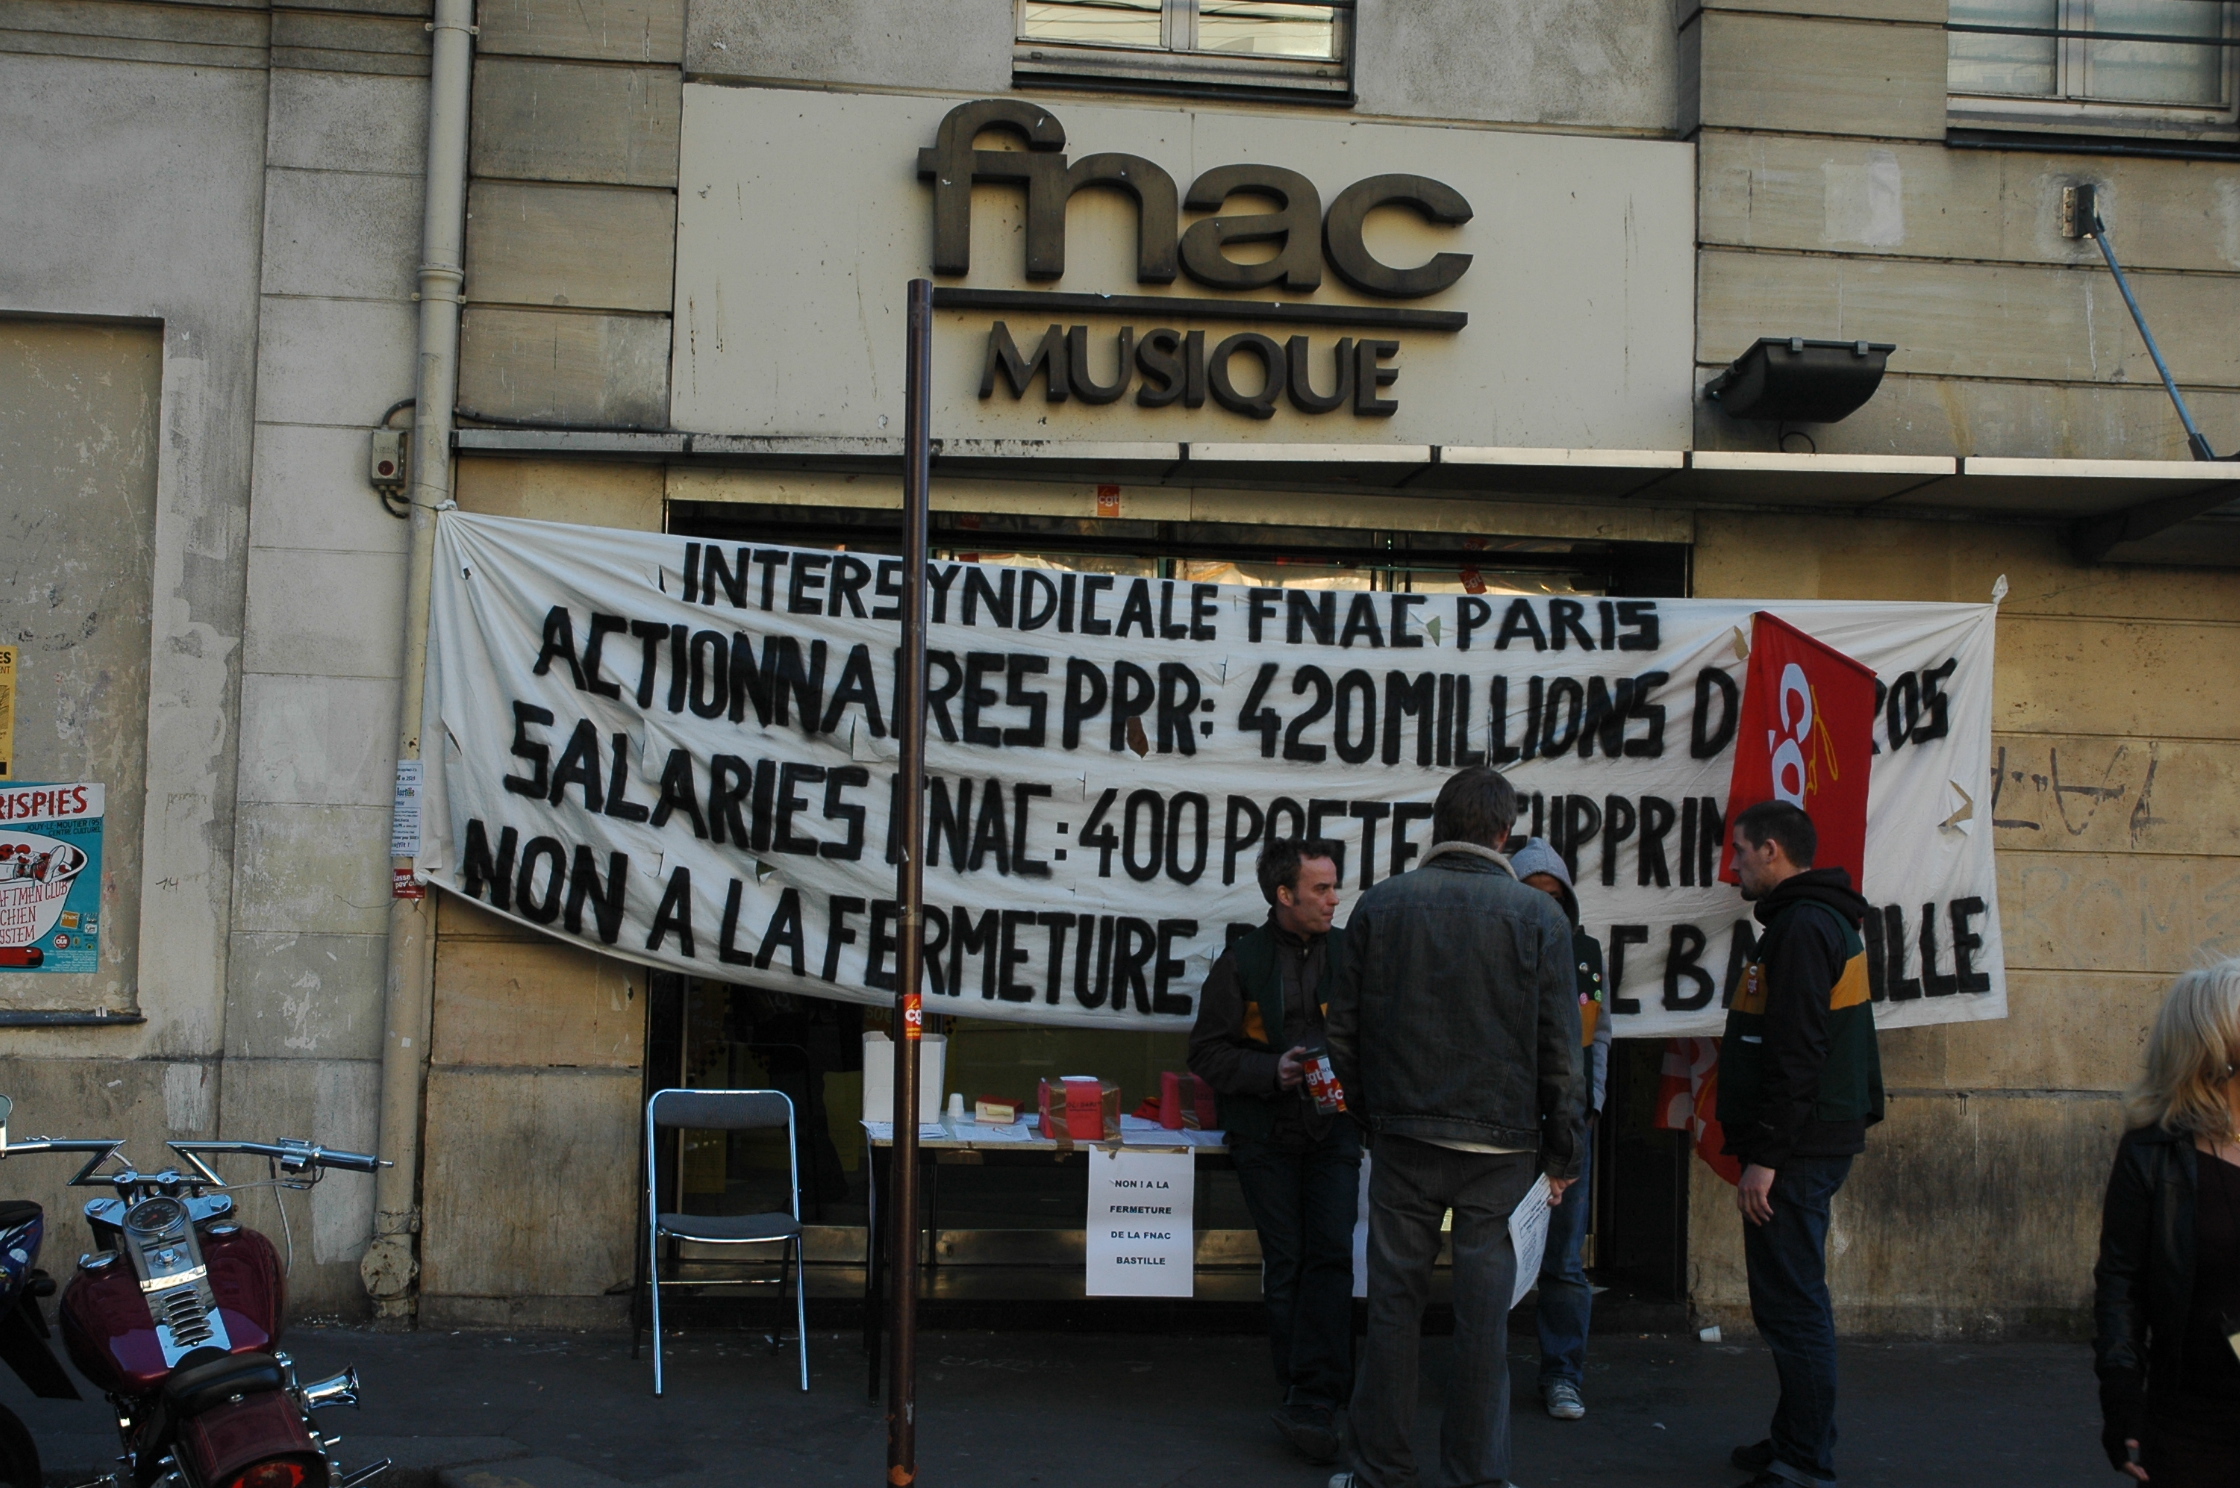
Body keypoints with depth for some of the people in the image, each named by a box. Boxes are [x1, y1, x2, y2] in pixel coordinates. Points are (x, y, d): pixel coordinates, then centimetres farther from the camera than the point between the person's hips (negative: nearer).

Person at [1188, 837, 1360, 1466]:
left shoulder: (1348, 953, 5)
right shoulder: (1242, 961, 0)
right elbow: (1208, 1052, -1)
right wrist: (1272, 1071, -15)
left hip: (1333, 1130, 1)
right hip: (1266, 1135, -1)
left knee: (1330, 1255, -10)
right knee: (1284, 1263, 2)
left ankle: (1311, 1405, -12)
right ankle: (1314, 1399, 10)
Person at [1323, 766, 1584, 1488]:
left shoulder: (1379, 905, 1)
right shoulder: (1538, 916, -4)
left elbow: (1344, 1029, 5)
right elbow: (1560, 1049, -3)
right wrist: (1562, 1153, 5)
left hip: (1402, 1138, 1)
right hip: (1500, 1145, -1)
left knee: (1393, 1303, 8)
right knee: (1483, 1313, 5)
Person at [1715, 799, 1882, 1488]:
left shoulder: (1802, 926, -15)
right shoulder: (1823, 920, 18)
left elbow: (1795, 1053, -22)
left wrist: (1765, 1156, -21)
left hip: (1797, 1148, -11)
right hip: (1814, 1142, 11)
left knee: (1791, 1303, -6)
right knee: (1792, 1301, 17)